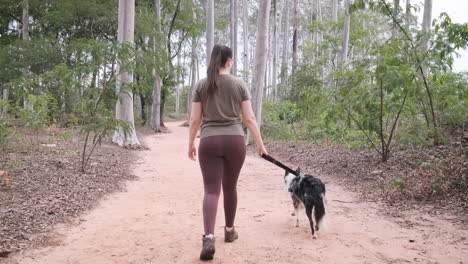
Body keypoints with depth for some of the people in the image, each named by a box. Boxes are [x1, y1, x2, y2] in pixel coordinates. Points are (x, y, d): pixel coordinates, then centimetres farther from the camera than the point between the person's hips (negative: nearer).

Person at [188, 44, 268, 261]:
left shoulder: (201, 85, 3)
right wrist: (260, 143, 7)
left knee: (211, 190, -1)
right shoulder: (239, 84, 1)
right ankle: (229, 231, 31)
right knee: (230, 187, 17)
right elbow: (249, 118, -1)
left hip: (209, 142, 0)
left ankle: (209, 237, -18)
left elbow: (195, 119, 2)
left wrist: (190, 143, 14)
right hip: (234, 141, 1)